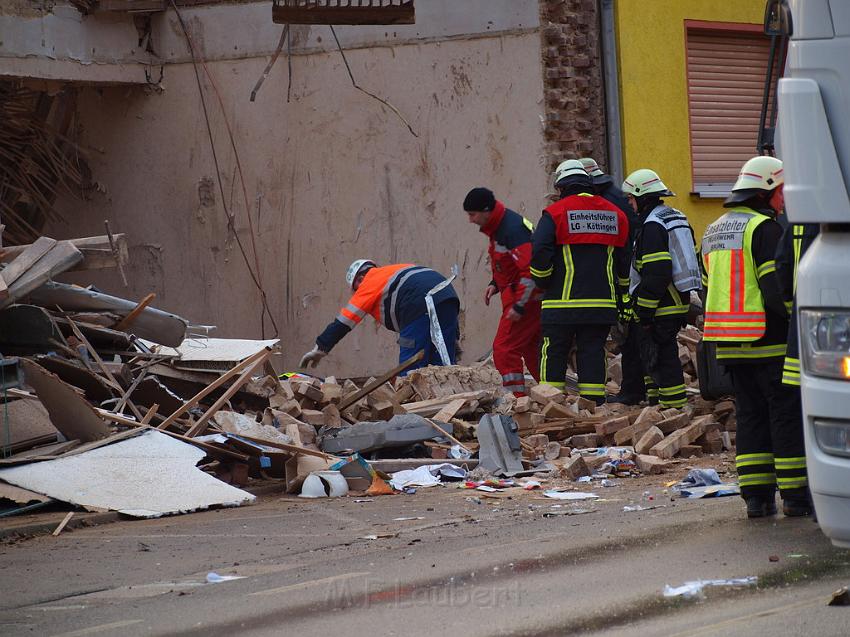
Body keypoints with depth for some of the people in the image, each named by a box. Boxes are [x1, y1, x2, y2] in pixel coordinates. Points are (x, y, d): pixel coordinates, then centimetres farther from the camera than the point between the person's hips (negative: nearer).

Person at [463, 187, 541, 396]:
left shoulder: (513, 229, -22)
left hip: (526, 297, -10)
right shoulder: (498, 227, 11)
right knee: (531, 349, 17)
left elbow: (530, 270, -26)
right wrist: (496, 284, 10)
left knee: (504, 348, -11)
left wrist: (519, 306, -24)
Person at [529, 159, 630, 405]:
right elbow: (624, 259, 15)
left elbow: (539, 252, -13)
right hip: (602, 303, 4)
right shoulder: (615, 214, 11)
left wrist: (543, 283, 3)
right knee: (593, 352, 6)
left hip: (563, 302, -4)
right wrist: (618, 291, 24)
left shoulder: (555, 213, -5)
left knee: (554, 355, 3)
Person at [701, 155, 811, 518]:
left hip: (730, 346, 8)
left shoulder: (714, 231, 17)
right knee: (787, 413, -2)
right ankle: (796, 495, -1)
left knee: (750, 414, 11)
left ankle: (756, 496, 8)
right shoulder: (765, 229, -12)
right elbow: (776, 289, -19)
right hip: (769, 343, -8)